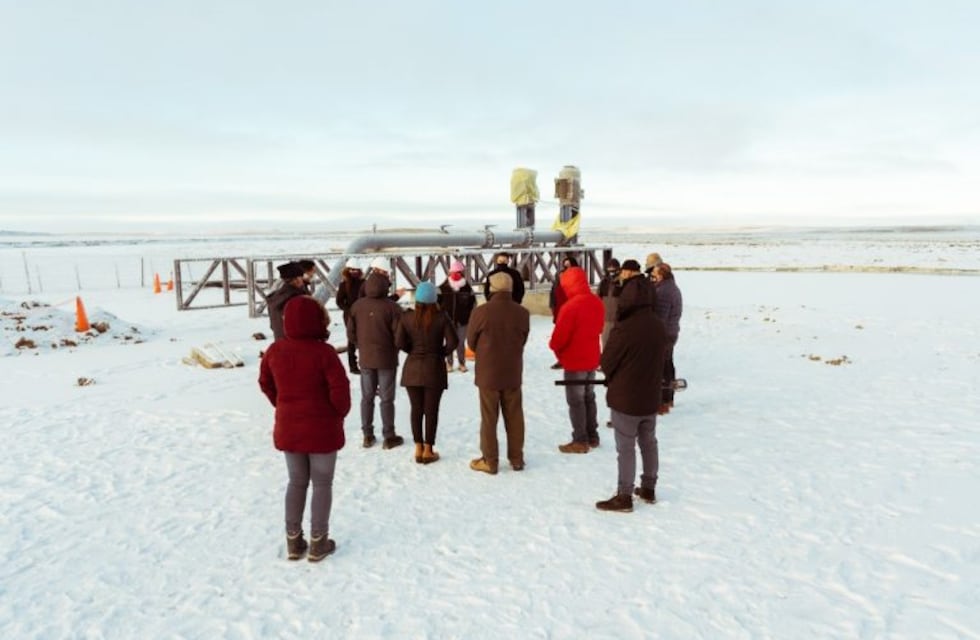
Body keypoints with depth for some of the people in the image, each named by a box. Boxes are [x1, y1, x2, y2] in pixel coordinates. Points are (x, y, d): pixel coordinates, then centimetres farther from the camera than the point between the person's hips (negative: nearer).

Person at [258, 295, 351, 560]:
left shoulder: (275, 350, -3)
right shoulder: (323, 352, -20)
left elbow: (266, 383, 9)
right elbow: (340, 389, -21)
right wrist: (339, 414, -3)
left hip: (288, 428, 5)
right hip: (321, 429, -5)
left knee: (296, 482, 19)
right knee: (322, 484, 10)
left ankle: (294, 541, 25)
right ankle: (318, 542, 17)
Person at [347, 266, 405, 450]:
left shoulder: (357, 306, -4)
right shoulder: (392, 307, -16)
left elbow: (351, 333, 1)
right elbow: (398, 334, -13)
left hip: (365, 358, 4)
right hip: (386, 358, -3)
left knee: (367, 397, 15)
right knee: (386, 399, 6)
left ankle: (368, 435, 21)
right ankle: (389, 436, 13)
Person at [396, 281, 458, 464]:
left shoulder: (407, 317, -4)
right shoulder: (441, 317, -9)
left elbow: (399, 342, -8)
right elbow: (452, 341, -15)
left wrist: (413, 351, 9)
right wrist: (441, 353, 3)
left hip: (412, 368, 2)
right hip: (434, 368, -2)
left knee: (416, 409, 11)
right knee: (431, 410, 6)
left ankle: (418, 449, 16)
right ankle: (428, 451, 11)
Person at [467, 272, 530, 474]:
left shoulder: (481, 312, -16)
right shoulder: (522, 313, -6)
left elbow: (471, 342, -3)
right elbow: (523, 341, 3)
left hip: (488, 374, -3)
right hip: (513, 373, 3)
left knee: (489, 419, 8)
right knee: (514, 417, 14)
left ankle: (489, 461, 16)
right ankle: (517, 459, 24)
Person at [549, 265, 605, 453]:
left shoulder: (570, 306, -25)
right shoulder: (597, 302, 0)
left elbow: (558, 338, -20)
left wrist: (553, 346, 1)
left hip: (575, 360, -8)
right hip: (592, 358, 8)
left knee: (576, 401, 3)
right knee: (589, 397, 18)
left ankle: (580, 441, 10)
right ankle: (592, 436, 27)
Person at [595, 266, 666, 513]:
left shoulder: (623, 329, -23)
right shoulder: (658, 326, -2)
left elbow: (606, 362, -12)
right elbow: (659, 360, 9)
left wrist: (613, 378, 9)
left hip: (625, 398, -6)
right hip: (650, 396, 7)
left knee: (626, 448, 2)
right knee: (649, 443, 18)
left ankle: (624, 497, 10)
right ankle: (649, 489, 31)